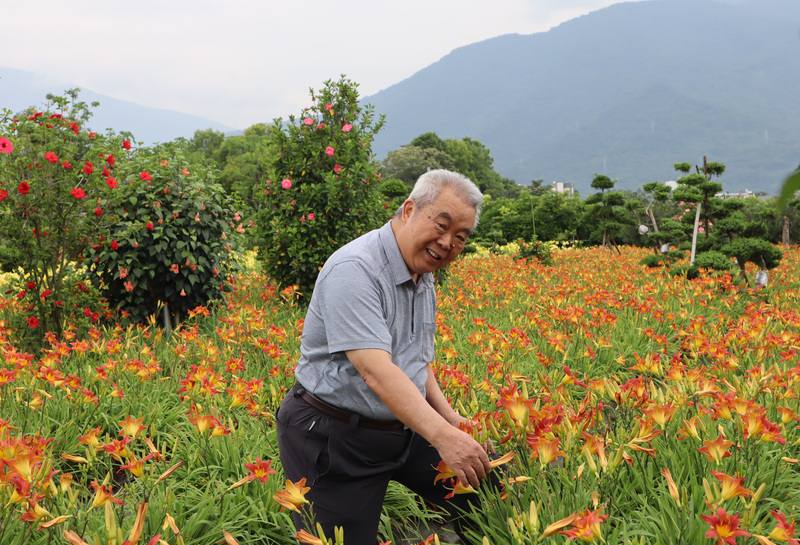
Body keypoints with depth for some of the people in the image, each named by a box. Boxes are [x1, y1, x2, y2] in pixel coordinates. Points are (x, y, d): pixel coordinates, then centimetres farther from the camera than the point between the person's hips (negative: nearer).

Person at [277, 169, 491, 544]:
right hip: (332, 440, -8)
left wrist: (450, 418, 4)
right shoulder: (355, 269, -23)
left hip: (400, 428, 8)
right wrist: (441, 435, -41)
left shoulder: (423, 278, 7)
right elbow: (375, 371, -33)